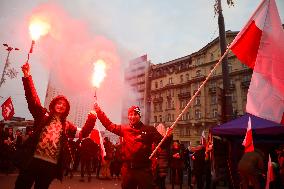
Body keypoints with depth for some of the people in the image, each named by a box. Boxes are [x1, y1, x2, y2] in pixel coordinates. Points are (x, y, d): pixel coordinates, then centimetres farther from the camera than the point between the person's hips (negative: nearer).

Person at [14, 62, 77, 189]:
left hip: (51, 165, 2)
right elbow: (32, 98, -5)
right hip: (33, 160, -1)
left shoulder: (66, 125, 10)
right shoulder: (43, 115, 6)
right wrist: (27, 76, -15)